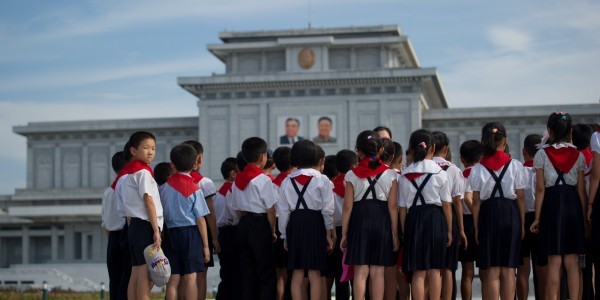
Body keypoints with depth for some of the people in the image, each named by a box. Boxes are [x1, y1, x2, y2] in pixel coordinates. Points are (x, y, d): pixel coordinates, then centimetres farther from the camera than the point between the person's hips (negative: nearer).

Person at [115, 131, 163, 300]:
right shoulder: (142, 171, -8)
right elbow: (148, 202, -14)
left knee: (136, 275, 6)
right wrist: (156, 230, -15)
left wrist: (132, 226, 16)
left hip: (133, 226, 9)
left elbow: (125, 209, 17)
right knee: (146, 275, -11)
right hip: (146, 226, -9)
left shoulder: (123, 175, 18)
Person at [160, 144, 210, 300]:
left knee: (173, 279, 3)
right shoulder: (194, 189, -5)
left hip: (171, 234, 3)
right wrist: (205, 245, 0)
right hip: (191, 234, -3)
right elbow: (200, 219, -6)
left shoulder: (164, 188, 5)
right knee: (190, 278, -2)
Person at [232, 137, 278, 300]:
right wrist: (273, 231, 1)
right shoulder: (263, 179, -11)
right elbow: (270, 210, -10)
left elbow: (238, 208, 12)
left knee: (246, 272, 9)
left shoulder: (237, 180, 10)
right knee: (267, 273, -2)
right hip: (260, 225, -7)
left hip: (243, 225, 7)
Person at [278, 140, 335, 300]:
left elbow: (283, 210, 5)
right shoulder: (322, 180, -3)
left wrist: (285, 235, 11)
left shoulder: (287, 181, 5)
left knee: (297, 273, 7)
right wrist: (329, 232, 7)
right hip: (315, 224, -3)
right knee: (314, 273, 0)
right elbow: (328, 209, -3)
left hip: (295, 224, 3)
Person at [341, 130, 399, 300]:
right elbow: (392, 207, -1)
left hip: (359, 222, 0)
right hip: (382, 222, 1)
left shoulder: (352, 175, 0)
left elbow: (348, 207, -1)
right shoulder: (390, 174, 1)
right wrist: (395, 234, 5)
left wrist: (344, 234, 5)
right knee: (377, 272, 5)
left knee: (360, 271, 3)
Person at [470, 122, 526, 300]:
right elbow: (521, 198, 2)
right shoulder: (515, 166, 0)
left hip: (488, 215, 0)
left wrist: (476, 228, 5)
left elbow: (476, 201, -1)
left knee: (492, 270, 4)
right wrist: (522, 224, 9)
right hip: (511, 214, 0)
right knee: (508, 269, 5)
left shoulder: (478, 169, -1)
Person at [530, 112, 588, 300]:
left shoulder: (542, 154, -1)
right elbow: (581, 189, 4)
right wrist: (584, 216, 9)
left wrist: (537, 217, 0)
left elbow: (540, 189, -3)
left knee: (554, 261, 0)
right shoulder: (578, 155, 6)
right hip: (573, 205, 2)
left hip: (552, 203, -2)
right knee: (572, 261, 4)